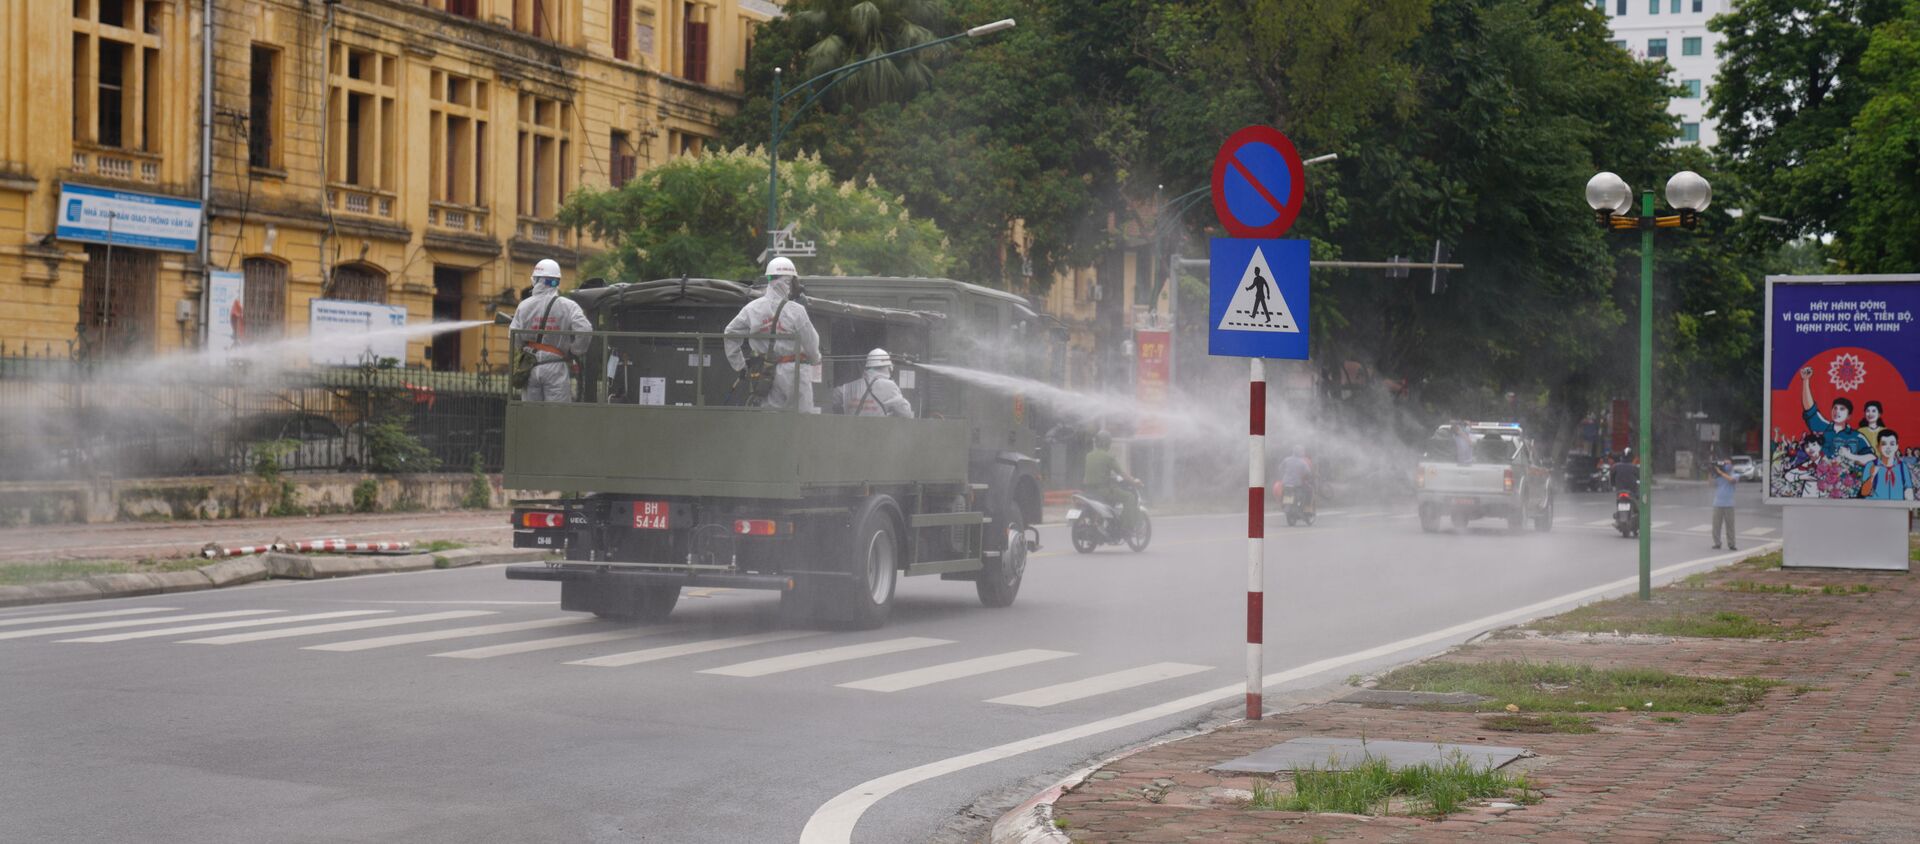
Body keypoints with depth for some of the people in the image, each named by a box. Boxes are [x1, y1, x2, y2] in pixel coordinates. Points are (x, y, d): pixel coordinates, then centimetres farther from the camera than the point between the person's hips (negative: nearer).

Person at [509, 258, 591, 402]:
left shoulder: (524, 306, 1)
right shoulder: (568, 306, -7)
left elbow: (514, 338, -1)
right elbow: (585, 331, -17)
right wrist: (573, 352, 0)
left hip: (530, 367, 3)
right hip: (555, 368, -3)